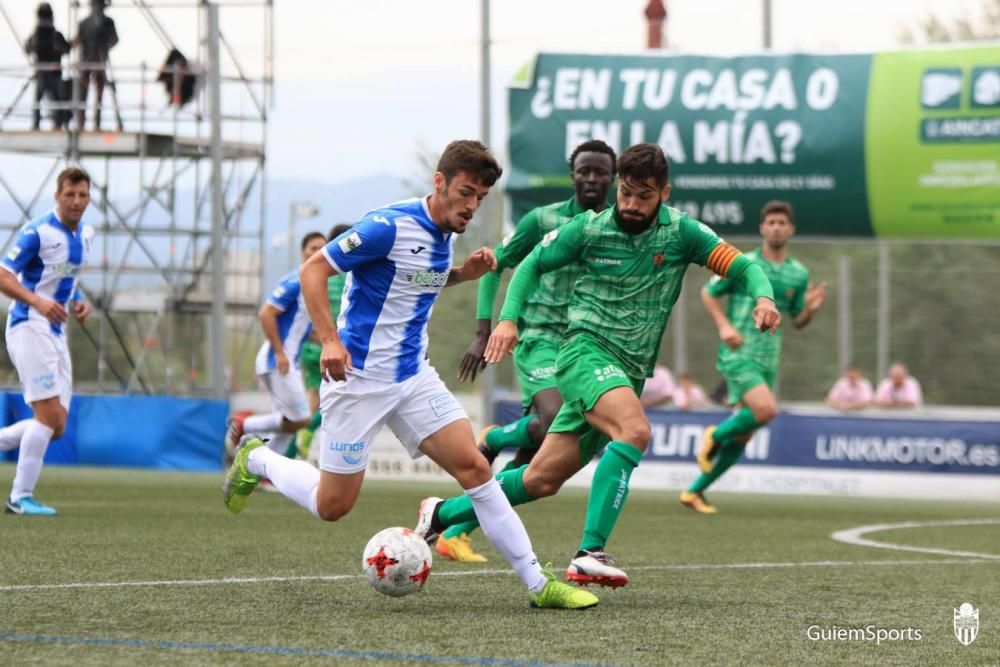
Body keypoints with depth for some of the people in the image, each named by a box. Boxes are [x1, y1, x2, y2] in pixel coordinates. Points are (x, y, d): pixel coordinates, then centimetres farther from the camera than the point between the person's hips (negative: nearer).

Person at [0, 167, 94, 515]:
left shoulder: (85, 234, 11)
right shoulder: (37, 232, -13)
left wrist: (79, 302, 6)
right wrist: (37, 301, -31)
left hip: (56, 333, 8)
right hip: (29, 327, -8)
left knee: (55, 427, 3)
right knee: (49, 415, -14)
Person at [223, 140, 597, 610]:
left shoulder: (445, 235, 7)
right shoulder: (389, 226, -18)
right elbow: (313, 269, -16)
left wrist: (463, 273, 6)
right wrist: (330, 340, -28)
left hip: (413, 376, 7)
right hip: (358, 377, -7)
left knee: (473, 467, -6)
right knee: (333, 505, 2)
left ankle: (537, 583, -5)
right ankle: (255, 461, 30)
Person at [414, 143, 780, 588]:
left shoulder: (680, 232, 1)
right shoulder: (589, 228, -1)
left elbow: (740, 265, -4)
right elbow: (532, 265, 10)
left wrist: (763, 297, -25)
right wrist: (508, 319, -4)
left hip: (630, 372, 4)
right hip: (586, 349, -4)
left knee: (541, 480, 7)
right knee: (635, 431, -33)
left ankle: (442, 514, 27)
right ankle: (590, 555, -37)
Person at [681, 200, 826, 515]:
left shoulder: (799, 274, 9)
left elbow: (797, 321, 16)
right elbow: (708, 293, 6)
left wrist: (811, 308, -6)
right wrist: (724, 325, -10)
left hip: (767, 359, 5)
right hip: (738, 353, -5)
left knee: (742, 437, 5)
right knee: (766, 409, -27)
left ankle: (695, 491, 17)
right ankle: (715, 435, -1)